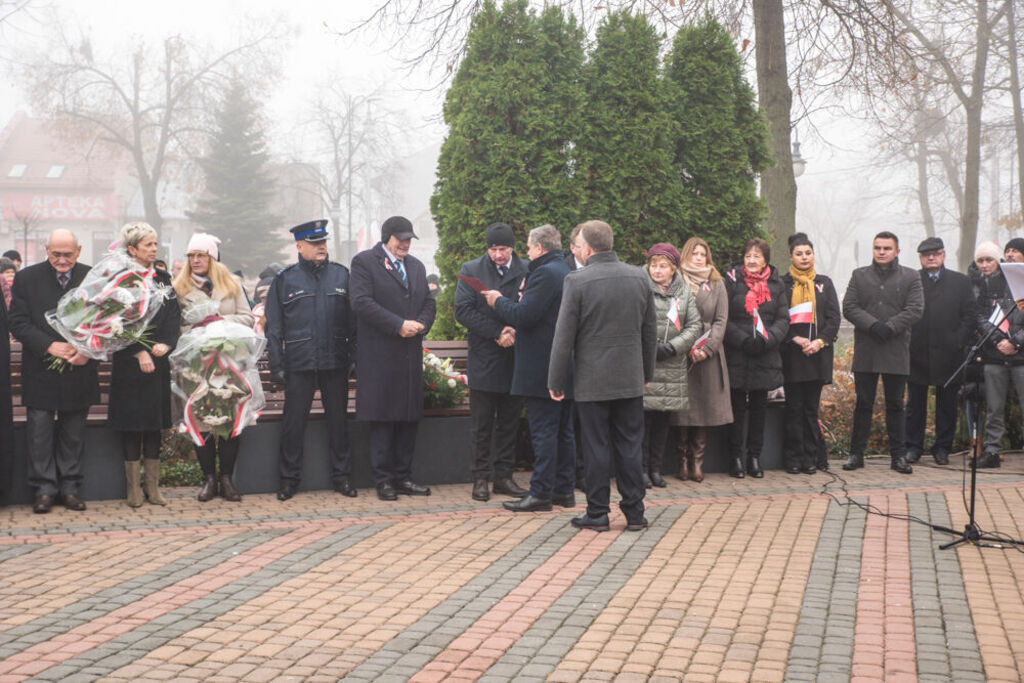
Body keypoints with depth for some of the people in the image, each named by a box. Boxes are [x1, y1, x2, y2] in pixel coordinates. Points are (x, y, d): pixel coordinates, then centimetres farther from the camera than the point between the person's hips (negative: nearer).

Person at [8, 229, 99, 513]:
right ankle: (44, 489, 12)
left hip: (79, 370, 1)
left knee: (73, 434, 10)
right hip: (40, 372, -1)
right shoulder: (26, 278, -1)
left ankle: (70, 487, 20)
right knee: (39, 432, 2)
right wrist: (49, 346, -17)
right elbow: (18, 323, -5)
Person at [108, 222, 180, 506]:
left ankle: (153, 485, 12)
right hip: (129, 362, -4)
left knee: (154, 421, 6)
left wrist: (165, 345, -10)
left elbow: (173, 317, 6)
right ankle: (133, 486, 7)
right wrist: (140, 353, -16)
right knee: (132, 421, -1)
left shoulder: (163, 279, 12)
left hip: (158, 361, 5)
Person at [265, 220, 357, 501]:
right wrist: (276, 364, -2)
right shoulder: (284, 279, 3)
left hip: (335, 362, 2)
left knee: (338, 420, 7)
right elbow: (273, 327, 4)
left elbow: (353, 319, 9)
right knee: (293, 422, 2)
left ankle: (341, 476, 18)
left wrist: (355, 355, 2)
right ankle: (288, 479, 13)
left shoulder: (341, 275, 9)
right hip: (299, 363, -2)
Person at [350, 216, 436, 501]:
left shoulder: (416, 266, 19)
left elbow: (429, 303, 17)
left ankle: (403, 477, 16)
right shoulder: (364, 262, -2)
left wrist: (420, 325, -4)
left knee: (410, 417, 7)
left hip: (411, 354, 6)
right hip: (379, 355, -6)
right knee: (382, 418, -2)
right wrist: (398, 325, -17)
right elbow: (361, 301, -13)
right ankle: (384, 480, 6)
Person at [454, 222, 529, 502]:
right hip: (483, 360, -2)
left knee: (509, 422, 8)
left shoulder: (527, 272, 3)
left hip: (515, 359, 2)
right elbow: (462, 311, -6)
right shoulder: (470, 270, 1)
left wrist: (515, 333, -13)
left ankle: (504, 476, 16)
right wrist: (497, 333, -12)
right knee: (481, 424, 2)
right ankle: (481, 478, 9)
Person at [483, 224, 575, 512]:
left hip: (542, 369, -10)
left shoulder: (545, 273, -15)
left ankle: (541, 493, -4)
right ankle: (563, 490, 19)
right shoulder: (566, 272, 15)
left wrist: (498, 301, -4)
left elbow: (524, 316, -20)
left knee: (543, 431, -6)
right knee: (563, 431, 13)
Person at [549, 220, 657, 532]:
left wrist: (556, 381, -1)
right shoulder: (639, 277, 2)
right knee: (630, 447, 9)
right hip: (630, 379, 4)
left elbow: (564, 337, -10)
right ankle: (634, 513, 14)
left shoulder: (577, 281, -12)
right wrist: (647, 372, 21)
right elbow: (650, 331, 10)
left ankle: (597, 514, 10)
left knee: (596, 448, 3)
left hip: (592, 381, -4)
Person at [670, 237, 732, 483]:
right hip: (681, 353, -2)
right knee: (682, 406, -3)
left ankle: (697, 461, 5)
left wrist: (706, 348, -7)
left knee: (704, 406, 0)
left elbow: (721, 320, 5)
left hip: (709, 355, 2)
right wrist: (688, 348, -10)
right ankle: (683, 462, 4)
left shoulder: (716, 284, 10)